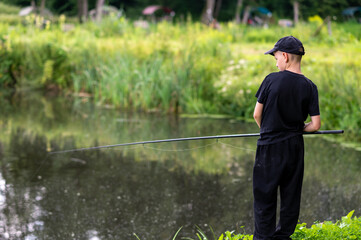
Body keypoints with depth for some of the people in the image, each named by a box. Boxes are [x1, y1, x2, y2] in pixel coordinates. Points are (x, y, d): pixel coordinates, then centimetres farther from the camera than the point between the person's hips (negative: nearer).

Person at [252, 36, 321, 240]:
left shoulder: (272, 80, -10)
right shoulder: (309, 87, -4)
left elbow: (257, 114, -4)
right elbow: (315, 125, -5)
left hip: (270, 146, -3)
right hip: (295, 146, 3)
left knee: (264, 195, 5)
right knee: (291, 194, 14)